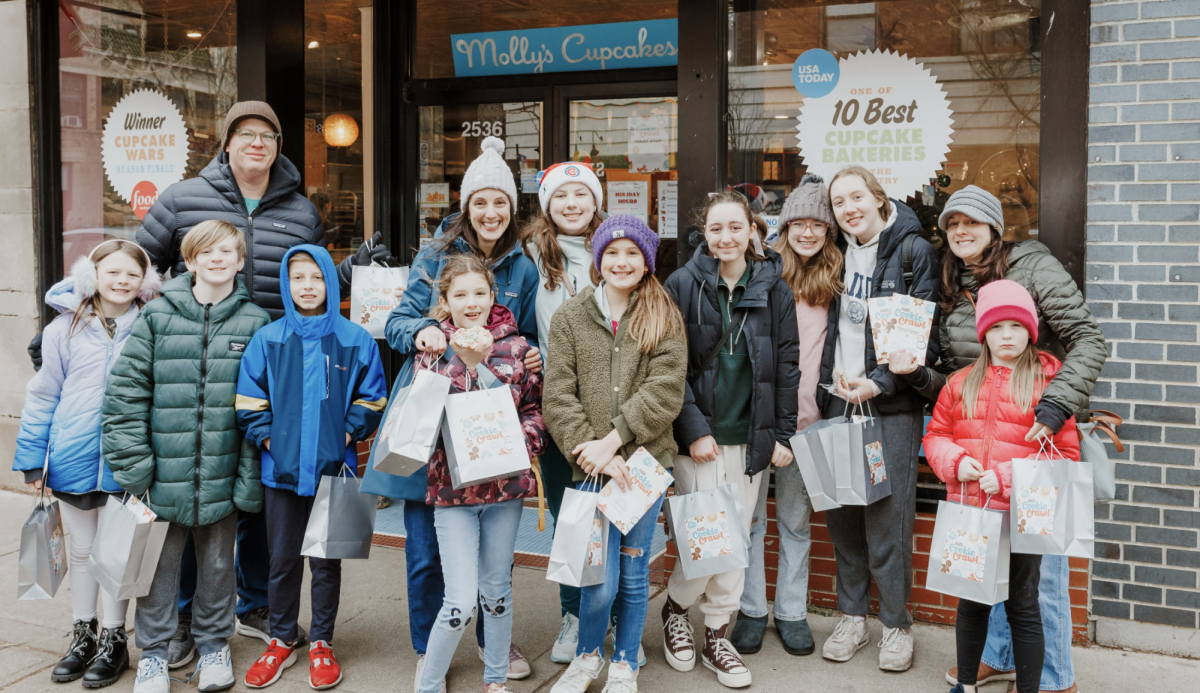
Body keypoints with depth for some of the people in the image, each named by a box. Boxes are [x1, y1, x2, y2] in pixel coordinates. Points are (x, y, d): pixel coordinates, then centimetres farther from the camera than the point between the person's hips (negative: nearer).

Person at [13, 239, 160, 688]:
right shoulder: (65, 329, -2)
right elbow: (43, 396, 4)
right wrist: (32, 460, 2)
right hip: (73, 460, 2)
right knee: (82, 550, 16)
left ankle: (113, 641, 25)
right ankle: (83, 635, 32)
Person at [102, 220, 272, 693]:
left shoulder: (255, 322, 0)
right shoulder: (158, 316, -1)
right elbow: (126, 390, -2)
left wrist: (252, 476, -5)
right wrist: (132, 466, -7)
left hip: (223, 473, 0)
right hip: (164, 471, 0)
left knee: (217, 564, 14)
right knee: (159, 564, 10)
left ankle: (214, 645, 33)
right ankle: (153, 652, 28)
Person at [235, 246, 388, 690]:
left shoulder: (355, 340, -2)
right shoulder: (267, 340, 0)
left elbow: (371, 399, 3)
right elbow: (248, 402, 4)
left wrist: (348, 433, -8)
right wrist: (266, 437, -7)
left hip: (333, 468, -1)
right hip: (281, 469, 1)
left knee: (327, 560, 10)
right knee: (283, 560, 12)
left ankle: (321, 644, 25)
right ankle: (281, 643, 28)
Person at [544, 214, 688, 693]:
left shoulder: (664, 318, 5)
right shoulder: (569, 317, 5)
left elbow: (665, 390, -7)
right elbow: (557, 396, -1)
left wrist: (612, 440, -15)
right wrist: (590, 449, -13)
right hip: (593, 467, 0)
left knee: (634, 572, 10)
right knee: (601, 578, -4)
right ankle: (588, 654, 26)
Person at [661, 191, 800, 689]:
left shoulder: (774, 289, 5)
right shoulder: (682, 284, -3)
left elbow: (786, 366, 7)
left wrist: (782, 435, 3)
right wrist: (694, 429, -11)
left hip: (751, 437, 3)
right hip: (699, 437, -3)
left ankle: (717, 634, 25)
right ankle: (675, 607, 24)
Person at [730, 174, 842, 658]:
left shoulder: (831, 281, 6)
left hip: (804, 416, 2)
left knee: (795, 519, 12)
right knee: (750, 516, 7)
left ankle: (792, 611, 24)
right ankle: (752, 610, 21)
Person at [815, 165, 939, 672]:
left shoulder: (913, 252, -5)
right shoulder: (839, 251, 10)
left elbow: (925, 335, -9)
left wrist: (879, 383, -17)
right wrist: (834, 383, 11)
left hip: (891, 403, -5)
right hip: (838, 400, 5)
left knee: (888, 515, -3)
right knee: (841, 512, 8)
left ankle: (897, 625, 12)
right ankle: (852, 617, 22)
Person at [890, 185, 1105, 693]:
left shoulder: (1034, 267, -7)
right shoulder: (951, 291, 11)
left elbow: (1088, 340, -13)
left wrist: (1056, 405, -22)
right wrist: (917, 374, -6)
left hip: (1040, 436, -6)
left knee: (1038, 558, 0)